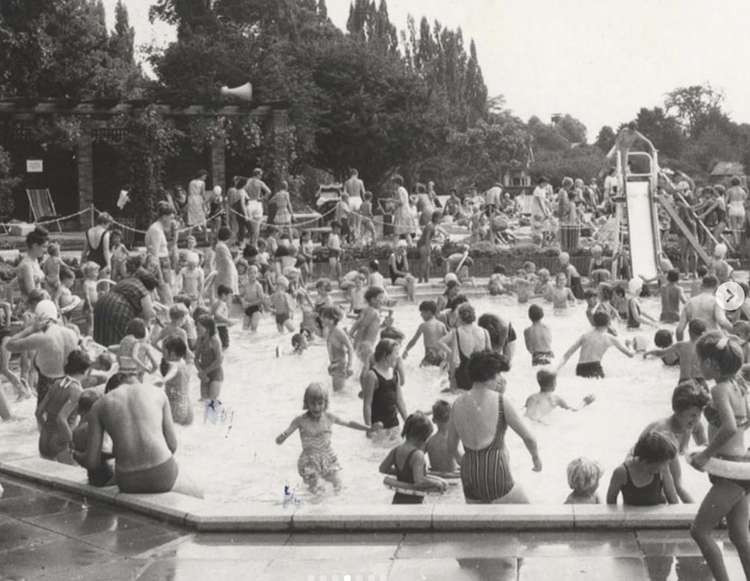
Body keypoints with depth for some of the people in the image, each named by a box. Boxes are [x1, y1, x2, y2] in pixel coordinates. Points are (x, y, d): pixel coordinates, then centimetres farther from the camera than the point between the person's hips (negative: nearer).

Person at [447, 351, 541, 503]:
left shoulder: (458, 404, 5)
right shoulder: (500, 402, -7)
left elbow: (451, 446, 16)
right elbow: (528, 438, -1)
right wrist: (536, 457, 19)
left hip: (469, 476, 5)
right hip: (496, 473, -5)